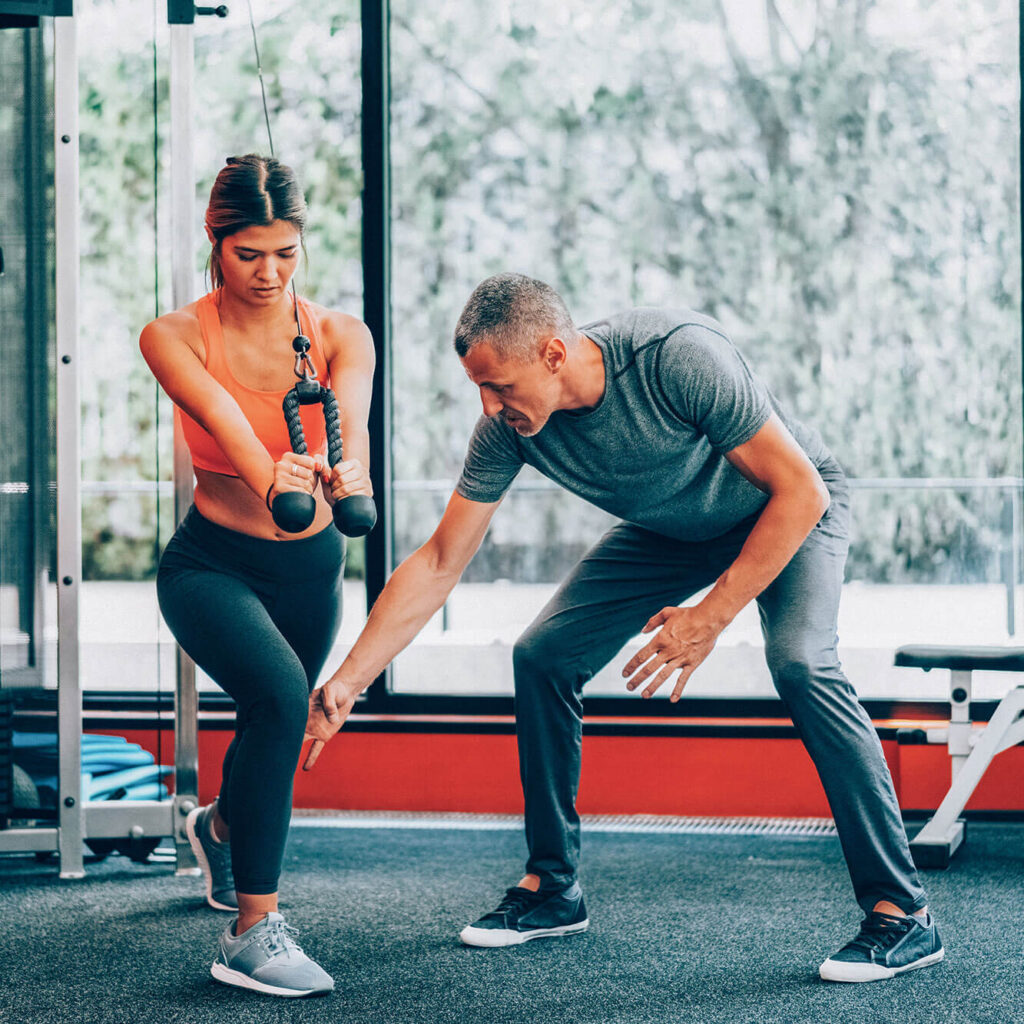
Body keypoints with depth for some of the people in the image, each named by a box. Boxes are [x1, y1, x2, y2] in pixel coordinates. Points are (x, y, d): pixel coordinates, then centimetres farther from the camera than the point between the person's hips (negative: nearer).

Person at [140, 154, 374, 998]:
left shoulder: (339, 335, -11)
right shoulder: (174, 338, -16)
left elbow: (350, 415, -31)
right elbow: (223, 418, -36)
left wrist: (347, 474, -55)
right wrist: (268, 477, -58)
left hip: (312, 569, 4)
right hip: (211, 564, -4)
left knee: (280, 722, 24)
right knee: (280, 696, -31)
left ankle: (220, 827, 61)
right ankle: (252, 933, -25)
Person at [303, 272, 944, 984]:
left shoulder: (678, 356, -38)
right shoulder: (509, 429, -21)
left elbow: (799, 489, -32)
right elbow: (438, 565, -13)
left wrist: (710, 616, -32)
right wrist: (346, 684, -18)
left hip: (792, 509, -6)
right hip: (672, 527, 6)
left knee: (799, 661, -31)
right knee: (542, 656, -5)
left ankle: (903, 911, -24)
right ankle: (552, 890, 10)